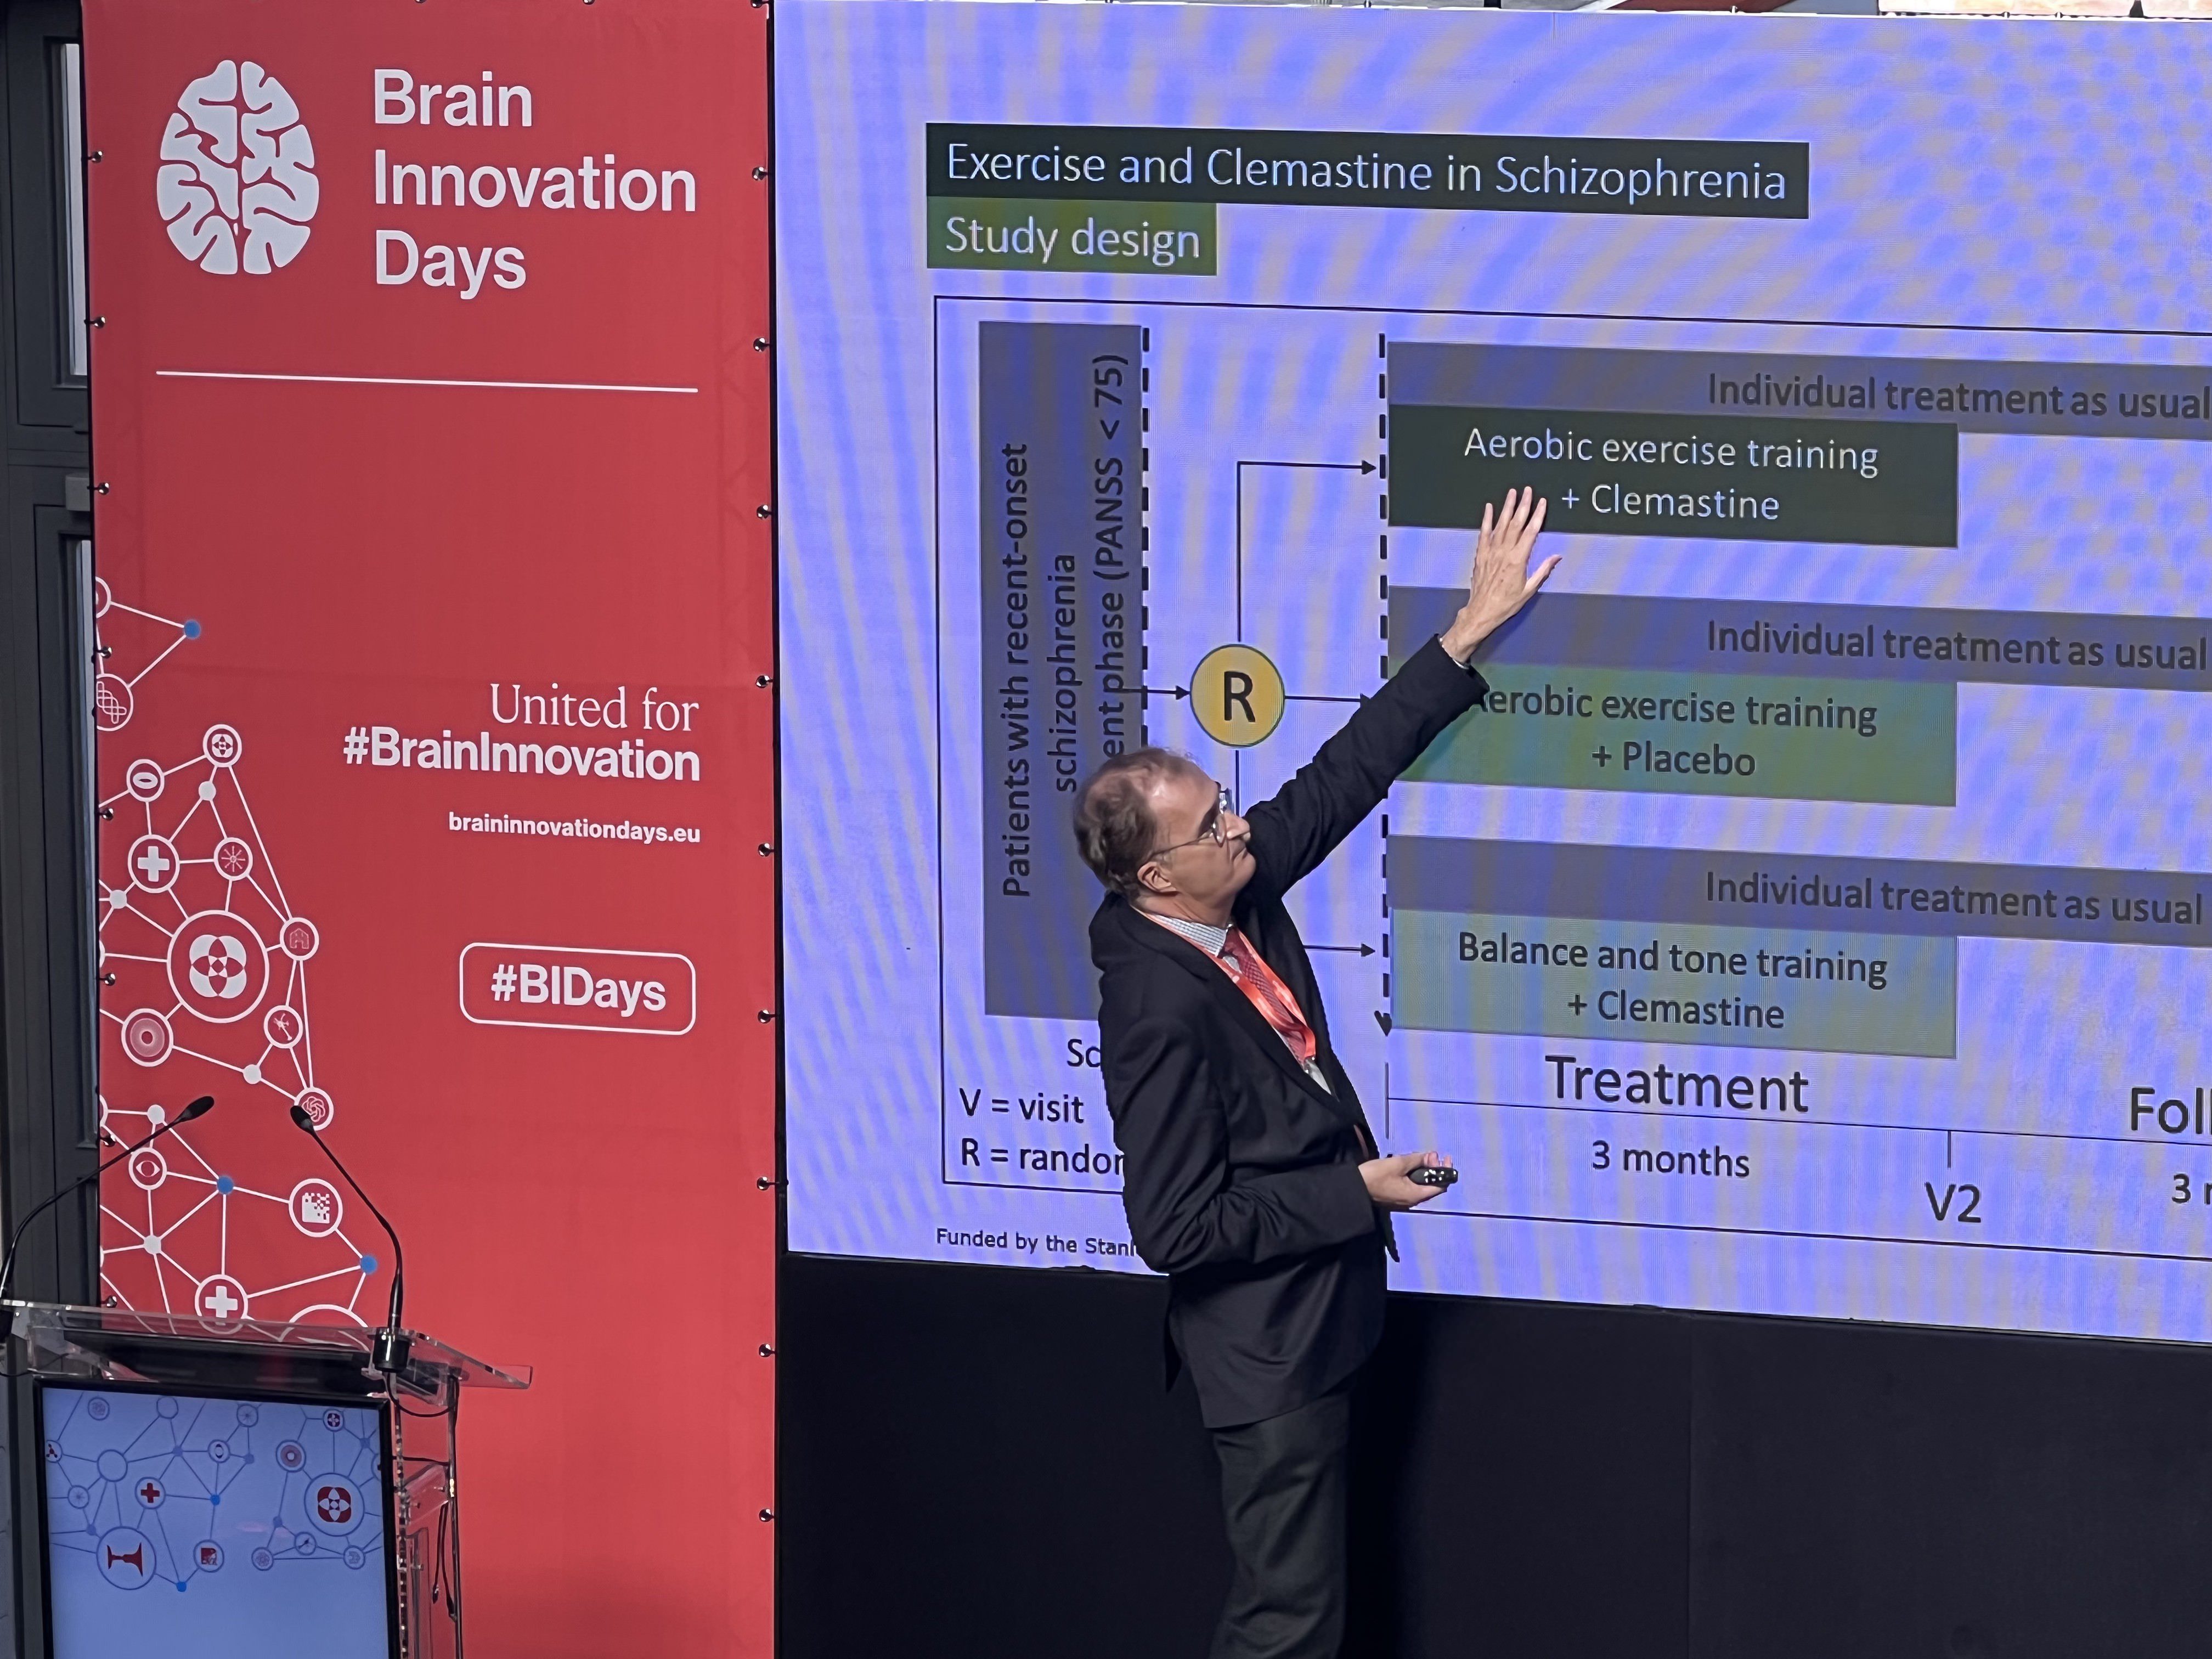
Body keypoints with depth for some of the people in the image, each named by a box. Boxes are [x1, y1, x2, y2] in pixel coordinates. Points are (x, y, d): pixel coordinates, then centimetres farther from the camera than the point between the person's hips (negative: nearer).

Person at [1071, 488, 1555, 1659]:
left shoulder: (1235, 893, -4)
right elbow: (1177, 1231, -25)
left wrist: (1474, 628, 7)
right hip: (1266, 1351, -9)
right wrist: (1357, 1193, -17)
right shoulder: (1164, 1010, -27)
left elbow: (1345, 775, 8)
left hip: (1309, 1316, 9)